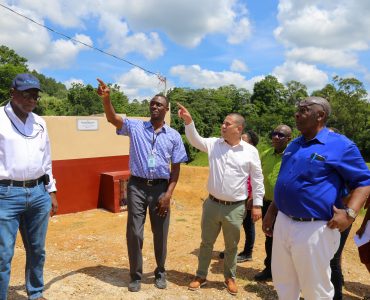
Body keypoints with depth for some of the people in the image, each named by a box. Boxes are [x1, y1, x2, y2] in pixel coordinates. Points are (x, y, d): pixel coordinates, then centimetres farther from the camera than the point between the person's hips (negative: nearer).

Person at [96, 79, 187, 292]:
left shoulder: (174, 136, 3)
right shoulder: (135, 126, 2)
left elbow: (176, 168, 3)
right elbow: (112, 118, -14)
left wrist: (168, 194, -6)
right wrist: (106, 99, -34)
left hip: (160, 188, 1)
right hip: (137, 186, 0)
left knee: (160, 234, 11)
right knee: (134, 233, 4)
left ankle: (160, 273, 35)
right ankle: (136, 275, 26)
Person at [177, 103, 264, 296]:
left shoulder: (250, 151, -6)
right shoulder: (214, 144, 0)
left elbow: (257, 179, -2)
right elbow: (195, 140, -2)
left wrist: (257, 204, -2)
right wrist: (188, 121, -17)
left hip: (235, 208, -2)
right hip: (212, 204, 2)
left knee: (231, 246, 16)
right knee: (206, 243, 16)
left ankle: (230, 277, 39)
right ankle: (201, 276, 35)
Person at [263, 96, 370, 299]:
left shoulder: (341, 145, -9)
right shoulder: (293, 145, 12)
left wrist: (349, 213, -21)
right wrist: (271, 212, 17)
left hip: (314, 229, -7)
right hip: (283, 223, 7)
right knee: (282, 282, 22)